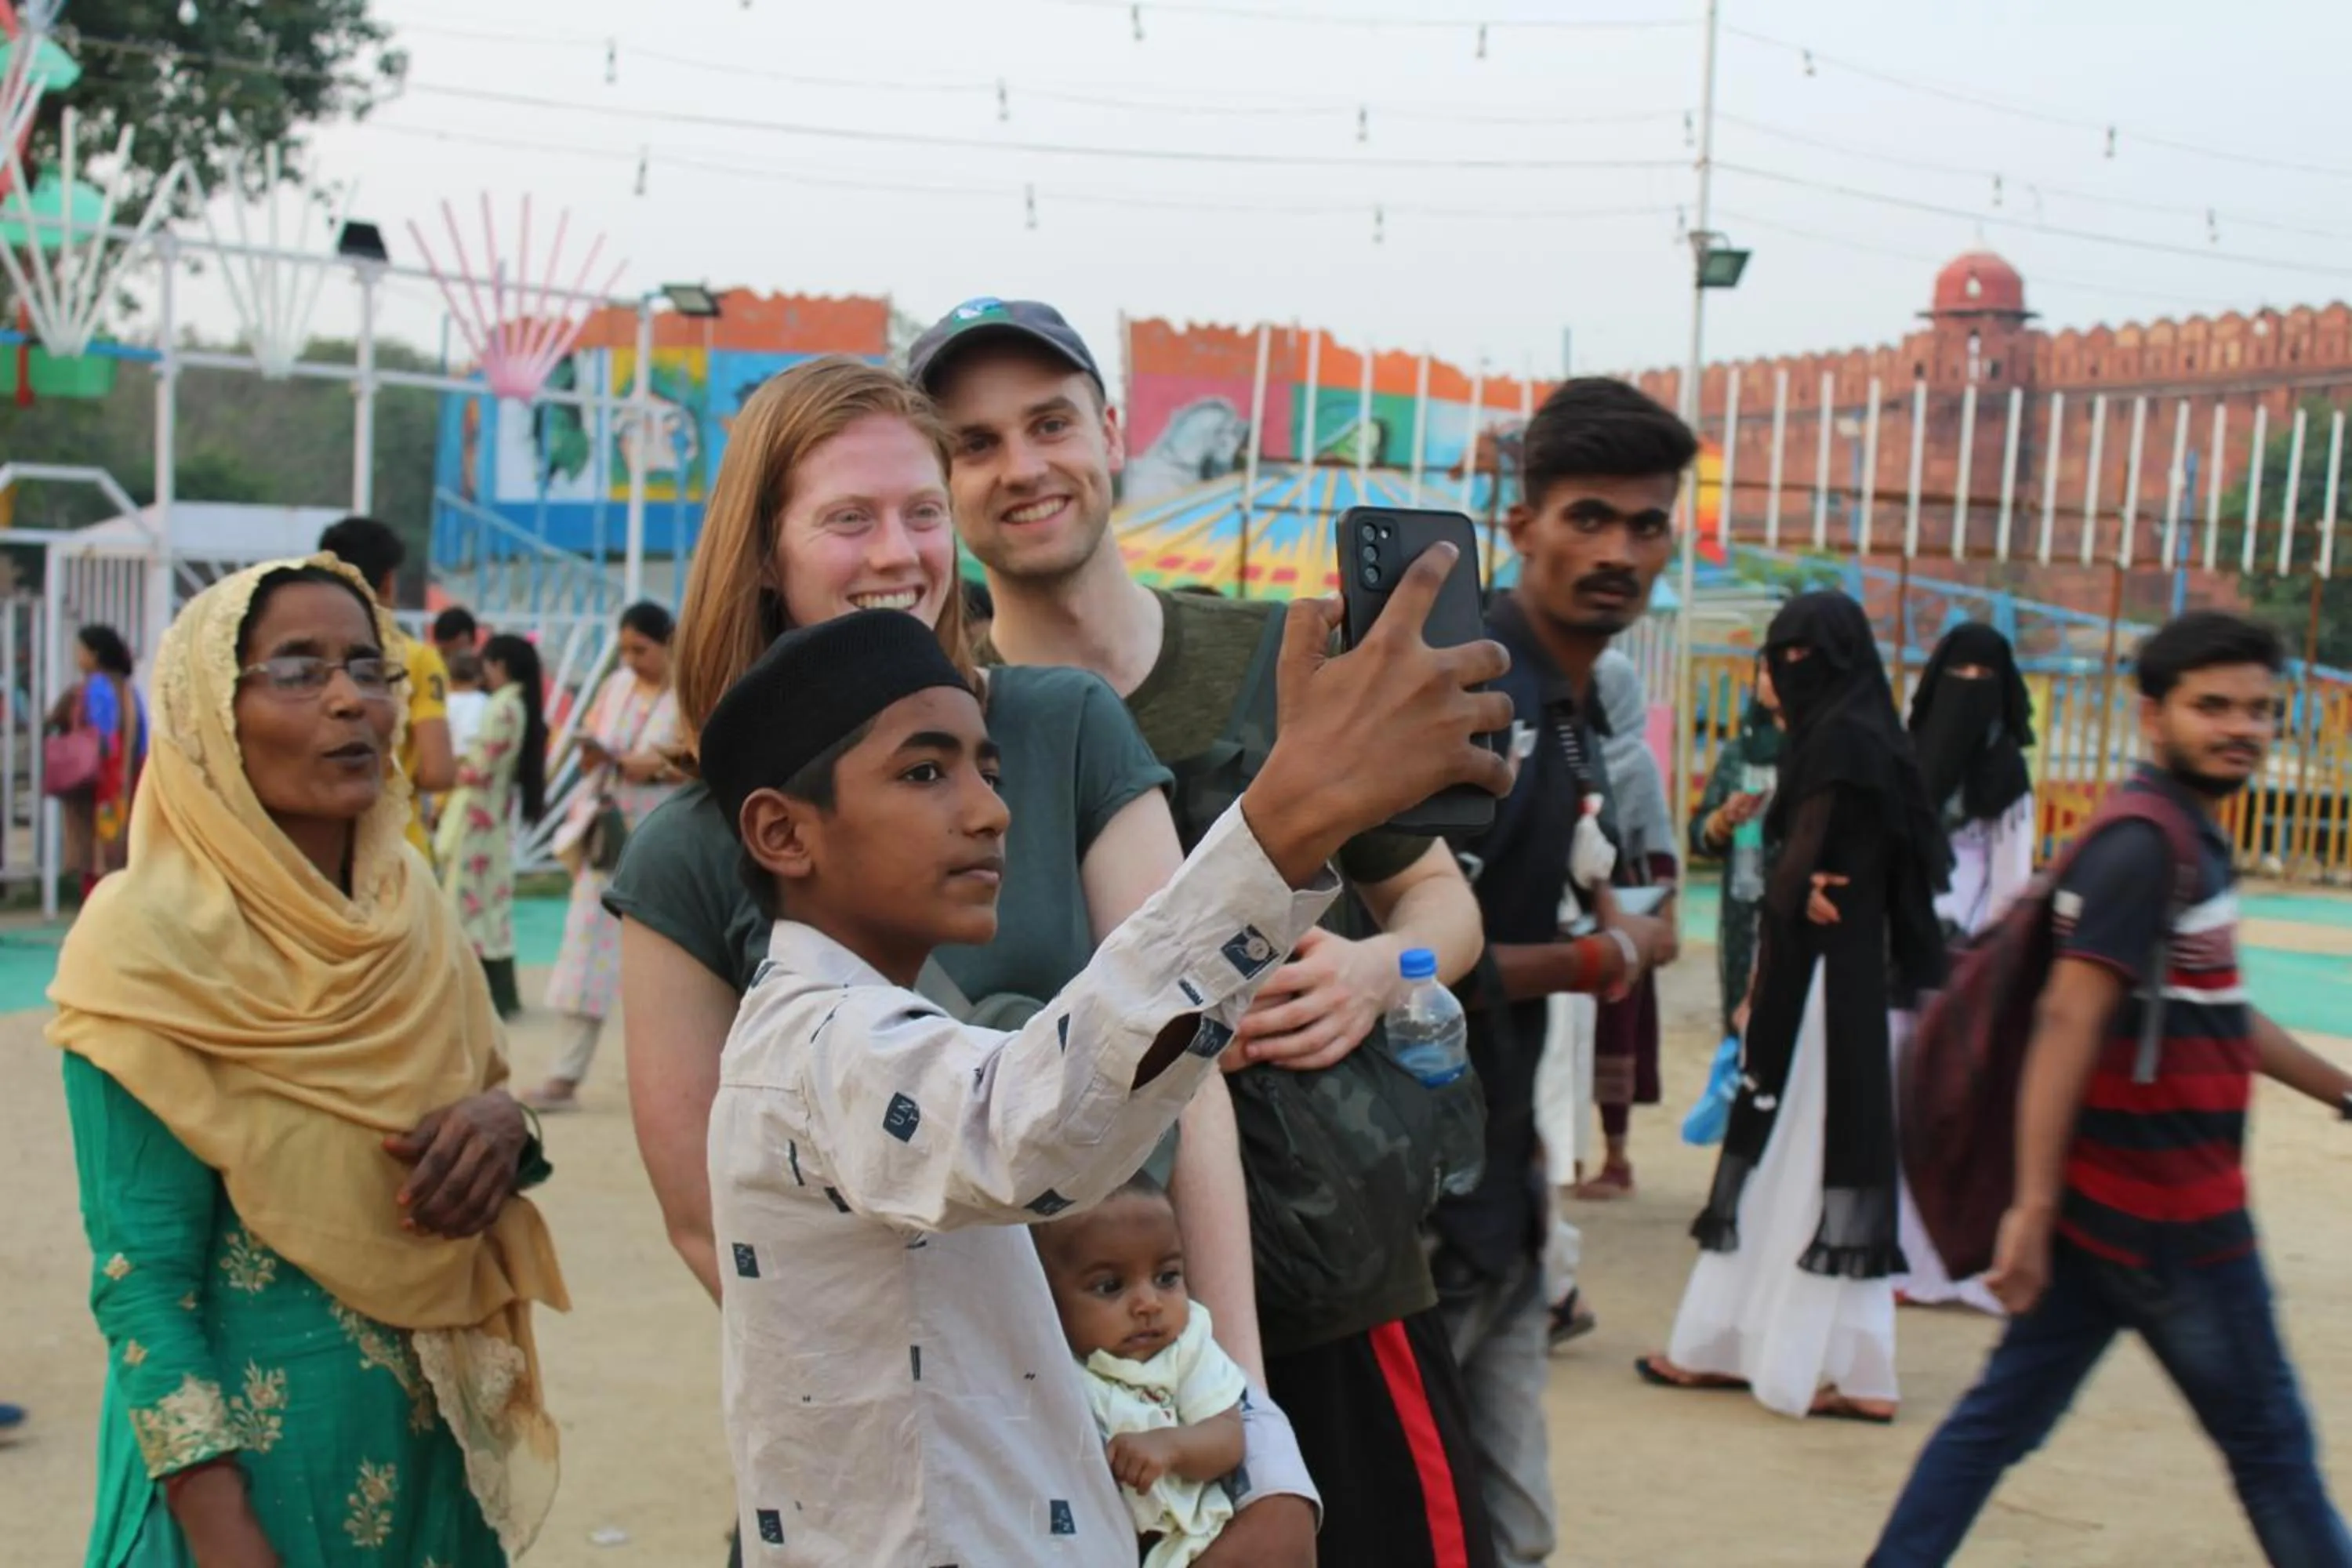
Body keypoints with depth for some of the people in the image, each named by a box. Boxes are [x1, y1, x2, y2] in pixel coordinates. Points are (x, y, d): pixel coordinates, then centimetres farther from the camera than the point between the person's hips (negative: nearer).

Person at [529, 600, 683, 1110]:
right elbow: (588, 763, 16)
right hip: (609, 834, 5)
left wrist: (660, 767, -20)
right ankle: (566, 1076, 2)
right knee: (588, 940, 0)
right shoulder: (615, 686, 12)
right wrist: (591, 754, -6)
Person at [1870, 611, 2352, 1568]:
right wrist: (2034, 1204, -27)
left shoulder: (2188, 841, 14)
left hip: (2113, 1201, 9)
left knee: (2005, 1413, 11)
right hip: (2163, 1212, -9)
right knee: (2266, 1437, 8)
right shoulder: (2143, 848, -17)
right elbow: (2068, 1024, -23)